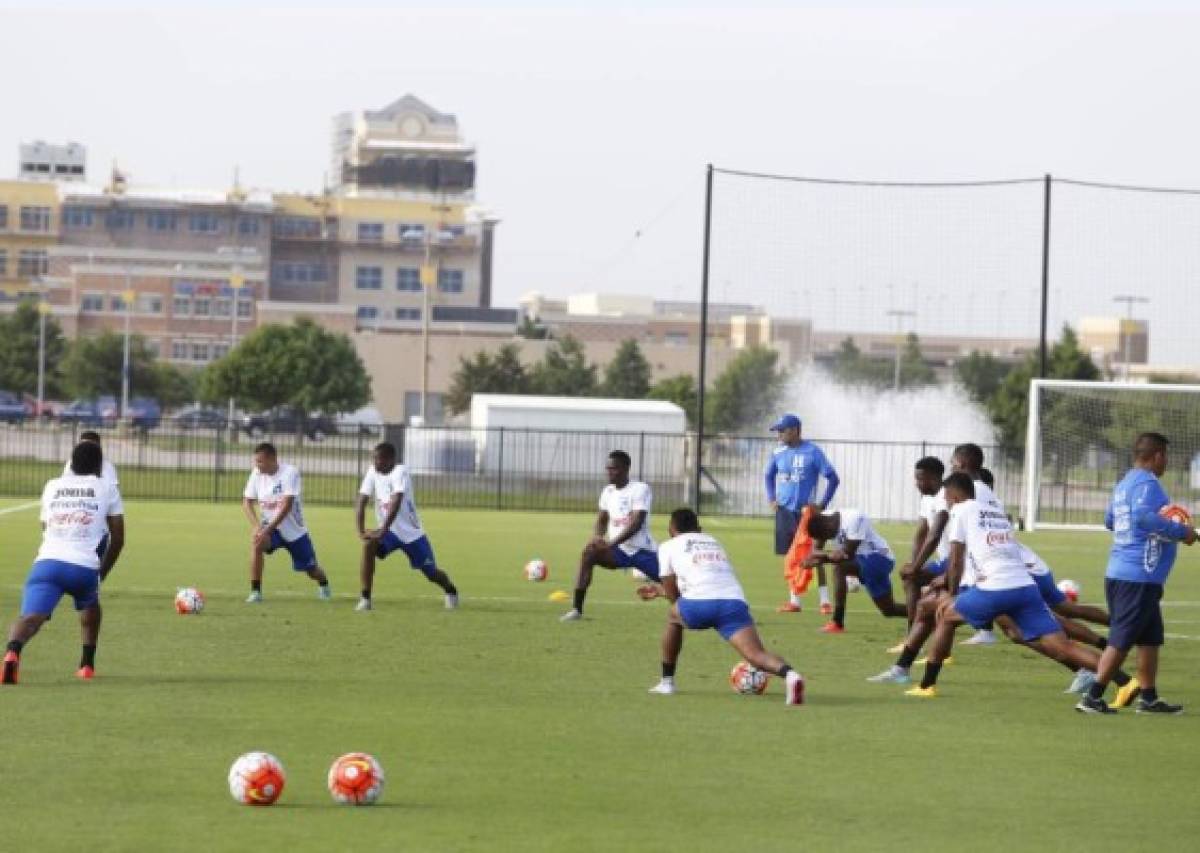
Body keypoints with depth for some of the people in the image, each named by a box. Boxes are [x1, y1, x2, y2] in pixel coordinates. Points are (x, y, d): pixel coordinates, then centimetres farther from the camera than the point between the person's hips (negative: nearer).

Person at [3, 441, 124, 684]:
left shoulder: (52, 487, 24)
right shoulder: (106, 489, 16)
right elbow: (118, 539, 17)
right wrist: (102, 573, 31)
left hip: (47, 562, 0)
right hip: (85, 566, 0)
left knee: (31, 617, -15)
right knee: (90, 606, 32)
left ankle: (13, 651, -46)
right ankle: (87, 664, 30)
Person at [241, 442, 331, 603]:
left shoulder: (289, 472, -25)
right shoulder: (257, 473, -11)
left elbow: (286, 506, -31)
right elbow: (247, 502, -6)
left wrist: (267, 529, -37)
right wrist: (256, 526, -24)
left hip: (294, 529, -2)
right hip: (269, 526, 2)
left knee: (311, 569, 12)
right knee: (256, 544, -31)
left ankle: (323, 585, 49)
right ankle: (255, 592, -22)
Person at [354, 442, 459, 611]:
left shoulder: (399, 472, -23)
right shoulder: (373, 472, -7)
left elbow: (395, 504, -34)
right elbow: (361, 503, -10)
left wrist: (382, 531, -42)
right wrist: (361, 531, -23)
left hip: (412, 533, -3)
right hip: (390, 532, 3)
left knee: (431, 573, 9)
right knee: (368, 545, -28)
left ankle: (450, 590, 45)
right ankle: (365, 598, -23)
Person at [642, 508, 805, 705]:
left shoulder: (669, 546, 21)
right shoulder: (714, 543, 35)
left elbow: (673, 595, 21)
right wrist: (660, 590, 58)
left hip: (700, 604, -2)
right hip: (735, 601, 2)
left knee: (673, 617, 32)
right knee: (756, 655, -14)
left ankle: (667, 681, 33)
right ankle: (788, 673, -46)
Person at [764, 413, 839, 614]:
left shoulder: (812, 452, -9)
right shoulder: (779, 453, 6)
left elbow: (833, 478, -8)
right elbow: (768, 476, 24)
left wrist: (823, 503, -10)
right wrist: (771, 498, 12)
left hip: (806, 512, -5)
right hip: (784, 512, 5)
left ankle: (825, 601, -5)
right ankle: (794, 600, 14)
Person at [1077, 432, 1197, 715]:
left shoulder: (1124, 484, 15)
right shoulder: (1147, 483, -13)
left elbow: (1110, 520, 27)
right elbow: (1144, 516, -28)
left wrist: (1166, 527, 27)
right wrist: (1181, 532, -18)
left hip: (1120, 572, 10)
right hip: (1140, 576, -10)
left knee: (1151, 637, 16)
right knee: (1122, 639, -6)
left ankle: (1149, 697, 19)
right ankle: (1093, 697, -5)